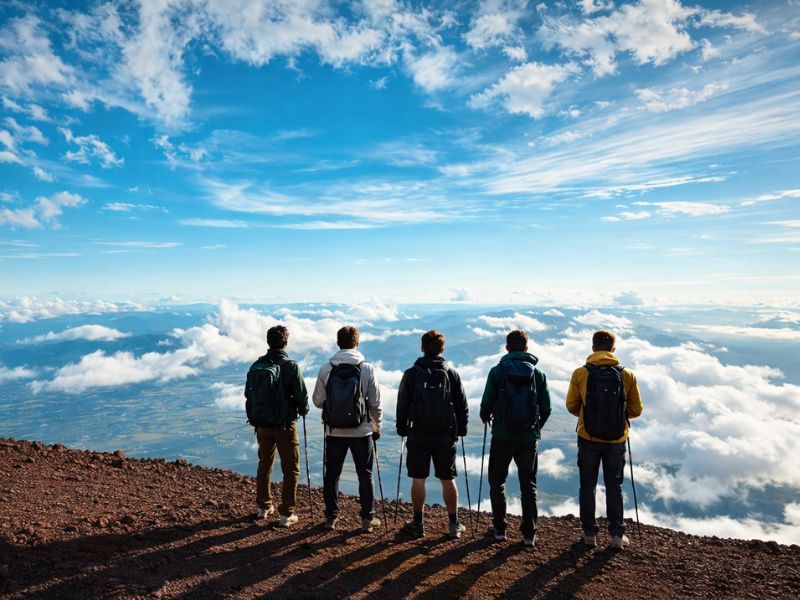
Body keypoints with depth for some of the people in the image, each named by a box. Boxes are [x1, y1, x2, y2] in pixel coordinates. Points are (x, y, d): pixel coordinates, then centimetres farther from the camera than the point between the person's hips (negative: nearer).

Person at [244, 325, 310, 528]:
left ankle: (264, 507, 33)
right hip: (284, 425, -5)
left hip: (261, 424, 5)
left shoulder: (256, 365, 0)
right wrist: (303, 411, 5)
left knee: (264, 465, 22)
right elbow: (301, 395, -16)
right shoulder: (290, 366, -16)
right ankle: (286, 514, 8)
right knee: (291, 469, 7)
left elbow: (248, 393, 8)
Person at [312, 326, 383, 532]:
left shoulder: (326, 368, -6)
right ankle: (367, 518, 19)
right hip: (361, 431, -1)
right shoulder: (367, 368, -9)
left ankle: (331, 516, 24)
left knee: (332, 474, 16)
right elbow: (375, 402, -4)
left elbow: (317, 401, 0)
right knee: (365, 474, 13)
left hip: (334, 431, 1)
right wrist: (377, 426, 10)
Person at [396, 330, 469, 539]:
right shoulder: (451, 374, 0)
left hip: (418, 435, -1)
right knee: (448, 480, 10)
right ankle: (454, 525, 19)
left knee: (418, 479, 8)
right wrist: (461, 429, 14)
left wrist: (402, 429, 11)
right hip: (445, 435, 1)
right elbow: (462, 405, 3)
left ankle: (417, 524, 17)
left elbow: (402, 405, 1)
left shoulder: (411, 374, -3)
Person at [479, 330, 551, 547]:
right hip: (529, 438, 2)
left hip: (502, 436, -2)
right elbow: (546, 409, 2)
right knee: (528, 485, 14)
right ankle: (529, 534, 16)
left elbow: (487, 402, -8)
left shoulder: (497, 371, -7)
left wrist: (485, 417, 14)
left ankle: (499, 529, 21)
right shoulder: (538, 374, 0)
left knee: (497, 482, 15)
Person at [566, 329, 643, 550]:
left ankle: (589, 533, 21)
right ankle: (617, 534, 22)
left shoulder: (580, 374, -10)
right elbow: (636, 410, -1)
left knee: (587, 486, 13)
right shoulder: (627, 375, -7)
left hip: (588, 439, -1)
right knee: (614, 486, 16)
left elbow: (571, 406, -4)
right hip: (616, 440, 1)